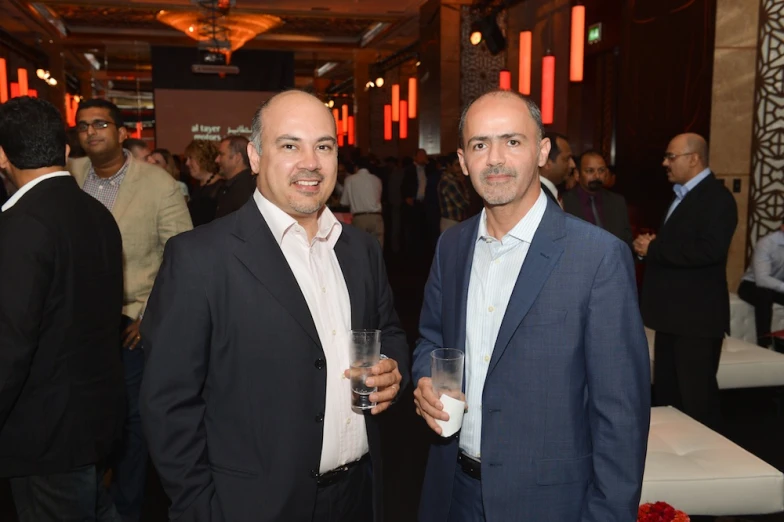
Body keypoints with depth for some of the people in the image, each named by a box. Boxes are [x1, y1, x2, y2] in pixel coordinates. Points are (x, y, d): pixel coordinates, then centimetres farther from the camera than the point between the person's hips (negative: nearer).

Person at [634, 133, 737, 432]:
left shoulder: (716, 197, -14)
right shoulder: (681, 196, 16)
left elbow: (709, 250, -28)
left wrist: (654, 248, -20)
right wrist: (650, 246, 2)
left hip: (697, 316, -10)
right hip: (673, 313, 10)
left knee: (697, 398, -1)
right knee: (664, 394, 17)